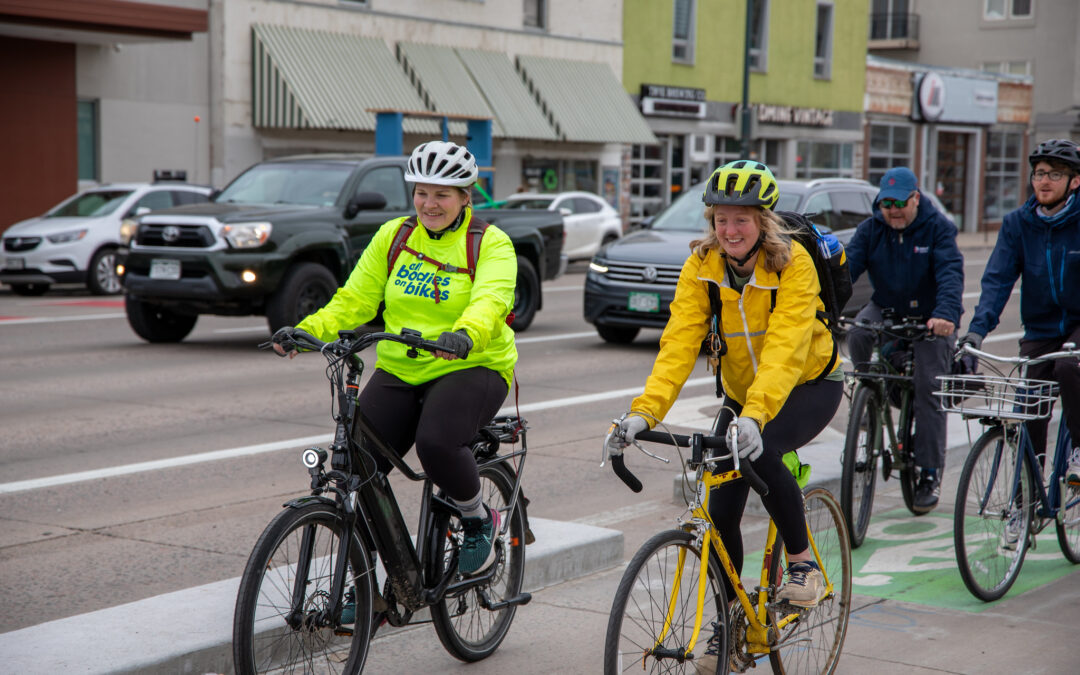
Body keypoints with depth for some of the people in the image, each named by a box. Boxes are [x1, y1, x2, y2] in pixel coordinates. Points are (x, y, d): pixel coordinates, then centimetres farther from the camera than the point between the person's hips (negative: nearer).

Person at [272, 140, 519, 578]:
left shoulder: (490, 244, -4)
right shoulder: (393, 236, 10)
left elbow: (491, 300, -23)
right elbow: (355, 299, 5)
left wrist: (464, 335, -45)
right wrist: (305, 331, -13)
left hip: (471, 367, -4)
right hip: (398, 373, 4)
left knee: (436, 442, -33)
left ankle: (478, 520, -1)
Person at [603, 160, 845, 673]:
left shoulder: (793, 264, -24)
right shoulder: (701, 266, -13)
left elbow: (784, 347, -36)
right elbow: (679, 342, -22)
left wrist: (755, 415, -51)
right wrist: (644, 412, -36)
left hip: (809, 385, -4)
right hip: (742, 393, 4)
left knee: (760, 450, -34)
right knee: (721, 509, -4)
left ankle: (802, 561, -11)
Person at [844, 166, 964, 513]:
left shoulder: (938, 227, -14)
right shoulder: (870, 229, -6)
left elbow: (950, 273, -28)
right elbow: (846, 267, -17)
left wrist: (945, 314, -47)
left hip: (931, 318, -2)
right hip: (886, 309, 3)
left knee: (928, 388, -9)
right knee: (857, 332, -30)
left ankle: (930, 474, -1)